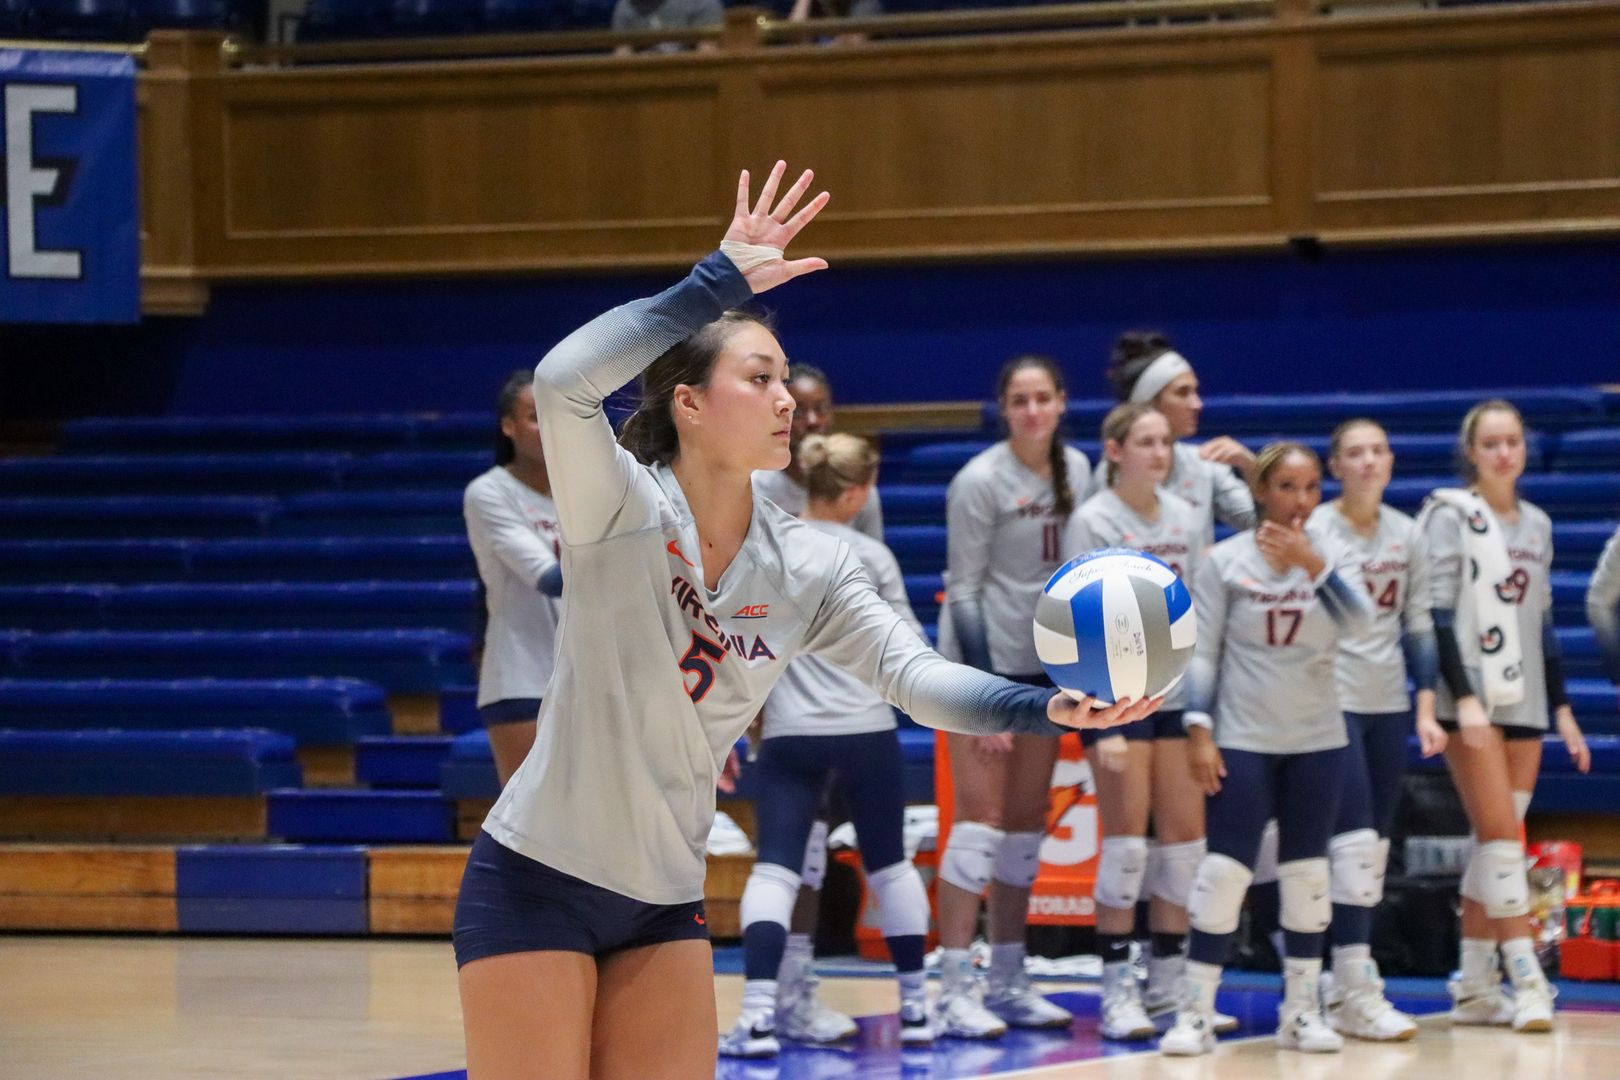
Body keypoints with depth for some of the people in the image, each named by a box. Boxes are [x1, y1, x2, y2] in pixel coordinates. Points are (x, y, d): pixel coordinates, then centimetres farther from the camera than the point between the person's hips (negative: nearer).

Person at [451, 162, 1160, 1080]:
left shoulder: (810, 568, 2)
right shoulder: (621, 511, -14)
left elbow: (910, 672, -9)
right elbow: (563, 383, -33)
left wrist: (1044, 708, -27)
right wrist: (722, 281, -32)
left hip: (665, 902, 6)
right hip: (535, 887, -6)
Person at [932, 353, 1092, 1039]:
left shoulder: (1076, 469, 6)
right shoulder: (979, 481, -12)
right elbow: (962, 590, -13)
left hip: (1046, 665, 6)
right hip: (985, 661, -6)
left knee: (1026, 824, 8)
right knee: (980, 820, -9)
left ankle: (1008, 983, 15)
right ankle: (953, 992, -8)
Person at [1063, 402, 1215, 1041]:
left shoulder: (1186, 517, 9)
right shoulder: (1093, 522, -7)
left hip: (1177, 695, 5)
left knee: (1185, 836, 3)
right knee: (1126, 839, -6)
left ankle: (1172, 983, 13)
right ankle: (1117, 992, 0)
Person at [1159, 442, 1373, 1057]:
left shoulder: (1329, 559, 3)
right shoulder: (1225, 561, -4)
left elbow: (1359, 623, -14)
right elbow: (1201, 651, -4)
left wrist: (1312, 565, -26)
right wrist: (1198, 732, -10)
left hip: (1316, 742, 3)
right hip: (1242, 741, -3)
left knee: (1307, 873, 6)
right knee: (1224, 870, -8)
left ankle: (1300, 1011, 14)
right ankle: (1195, 1011, -3)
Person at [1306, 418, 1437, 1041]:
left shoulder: (1407, 536, 9)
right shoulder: (1310, 530, -5)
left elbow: (1420, 628, 12)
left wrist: (1427, 709, 6)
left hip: (1388, 707, 5)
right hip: (1331, 702, -5)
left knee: (1375, 850, 5)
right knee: (1355, 844, -13)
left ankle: (1346, 989, 10)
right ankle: (1355, 994, -12)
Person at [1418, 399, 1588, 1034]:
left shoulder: (1536, 524, 15)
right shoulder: (1451, 514, -3)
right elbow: (1436, 614, -10)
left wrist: (1562, 709, 15)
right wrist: (1464, 697, -18)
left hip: (1524, 701, 6)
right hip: (1470, 699, -6)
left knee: (1498, 842, 5)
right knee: (1501, 833, -11)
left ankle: (1474, 987, 8)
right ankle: (1526, 978, -12)